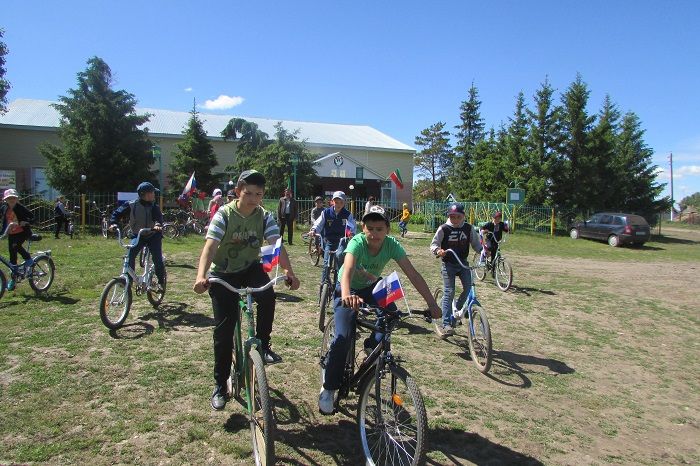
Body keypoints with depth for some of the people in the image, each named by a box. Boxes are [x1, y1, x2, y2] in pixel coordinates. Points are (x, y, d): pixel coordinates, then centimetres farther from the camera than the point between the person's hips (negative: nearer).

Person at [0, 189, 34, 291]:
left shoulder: (20, 208, -10)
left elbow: (32, 218, -13)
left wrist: (24, 223, -30)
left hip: (23, 232, -4)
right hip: (11, 234, 5)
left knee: (15, 245, -33)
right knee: (12, 256, 6)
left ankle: (28, 259, -7)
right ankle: (13, 279, 16)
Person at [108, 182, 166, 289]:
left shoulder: (154, 207, -9)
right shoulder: (131, 205, -10)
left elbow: (158, 216, -25)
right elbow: (117, 213, -7)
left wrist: (158, 224, -48)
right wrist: (113, 223, -26)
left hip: (153, 235, 0)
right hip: (137, 235, 1)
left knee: (157, 259, -11)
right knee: (130, 254, -21)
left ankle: (161, 281, 8)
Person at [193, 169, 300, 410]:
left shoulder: (264, 216, -9)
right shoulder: (224, 214, -16)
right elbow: (210, 246, -28)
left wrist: (289, 272, -37)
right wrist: (201, 276, -45)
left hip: (250, 268, 2)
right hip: (223, 273, -2)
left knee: (267, 295, -32)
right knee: (223, 330, -3)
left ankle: (263, 345, -8)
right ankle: (220, 386, 14)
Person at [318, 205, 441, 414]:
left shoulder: (392, 245, -22)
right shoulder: (357, 242, -32)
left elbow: (413, 274, -25)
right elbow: (348, 269, -49)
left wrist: (432, 303, -34)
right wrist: (347, 295, -69)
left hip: (371, 287, 4)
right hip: (347, 289, -3)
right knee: (343, 337, -20)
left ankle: (374, 345, 6)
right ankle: (328, 389, -1)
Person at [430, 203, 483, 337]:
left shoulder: (469, 228, 0)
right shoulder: (444, 229, -8)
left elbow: (476, 244, 7)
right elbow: (434, 244, -5)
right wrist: (438, 250, -27)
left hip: (463, 263, 3)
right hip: (448, 264, -3)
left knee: (469, 288, -13)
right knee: (448, 292, -9)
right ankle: (446, 324, -5)